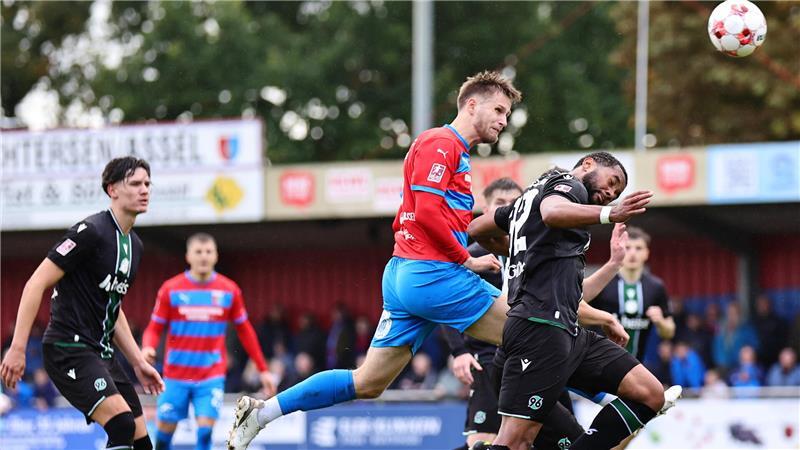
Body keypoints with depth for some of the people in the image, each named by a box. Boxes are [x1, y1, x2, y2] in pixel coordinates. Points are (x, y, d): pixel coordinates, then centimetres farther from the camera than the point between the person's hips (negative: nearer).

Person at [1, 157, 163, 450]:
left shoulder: (134, 244, 14)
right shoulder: (91, 231, -14)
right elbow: (36, 284, -15)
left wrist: (138, 362, 20)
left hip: (102, 353, 9)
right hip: (69, 348, -9)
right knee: (123, 426, -24)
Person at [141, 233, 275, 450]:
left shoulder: (229, 290, 1)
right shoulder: (170, 289, -3)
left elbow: (245, 332, 10)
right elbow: (155, 328, -1)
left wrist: (262, 369, 9)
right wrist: (147, 348, -24)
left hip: (212, 377, 0)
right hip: (176, 376, 0)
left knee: (205, 431, -13)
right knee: (164, 431, 4)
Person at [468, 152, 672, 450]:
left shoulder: (530, 195, 27)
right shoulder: (568, 183, 1)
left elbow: (476, 229, 38)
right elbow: (552, 212, -25)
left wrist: (516, 254, 55)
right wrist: (609, 214, -41)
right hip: (542, 326, -10)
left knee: (650, 395, 2)